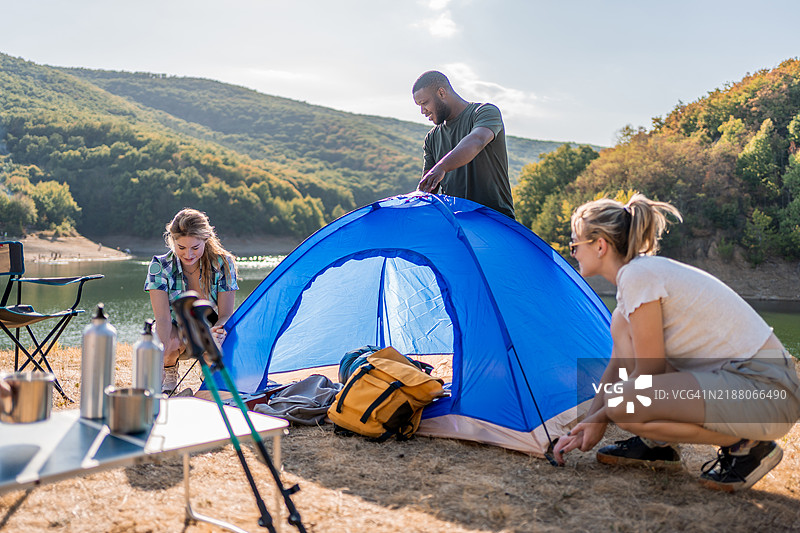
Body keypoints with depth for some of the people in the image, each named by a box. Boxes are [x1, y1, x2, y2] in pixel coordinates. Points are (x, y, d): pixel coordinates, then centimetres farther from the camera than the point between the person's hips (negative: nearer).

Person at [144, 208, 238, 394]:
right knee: (173, 340, -36)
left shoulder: (223, 263, -17)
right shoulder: (160, 266, -17)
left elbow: (226, 314, -18)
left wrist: (214, 331, -43)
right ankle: (169, 374, 2)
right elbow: (163, 317, -26)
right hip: (175, 331, 0)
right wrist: (162, 349, -46)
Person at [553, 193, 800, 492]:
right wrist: (586, 427, 18)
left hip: (767, 393, -10)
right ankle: (655, 446, 13)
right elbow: (617, 365, 19)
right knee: (622, 323, 7)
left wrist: (601, 418, 4)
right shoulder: (644, 272, 12)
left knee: (623, 405, -24)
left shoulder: (638, 277, -18)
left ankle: (746, 446, -5)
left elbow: (648, 373, -12)